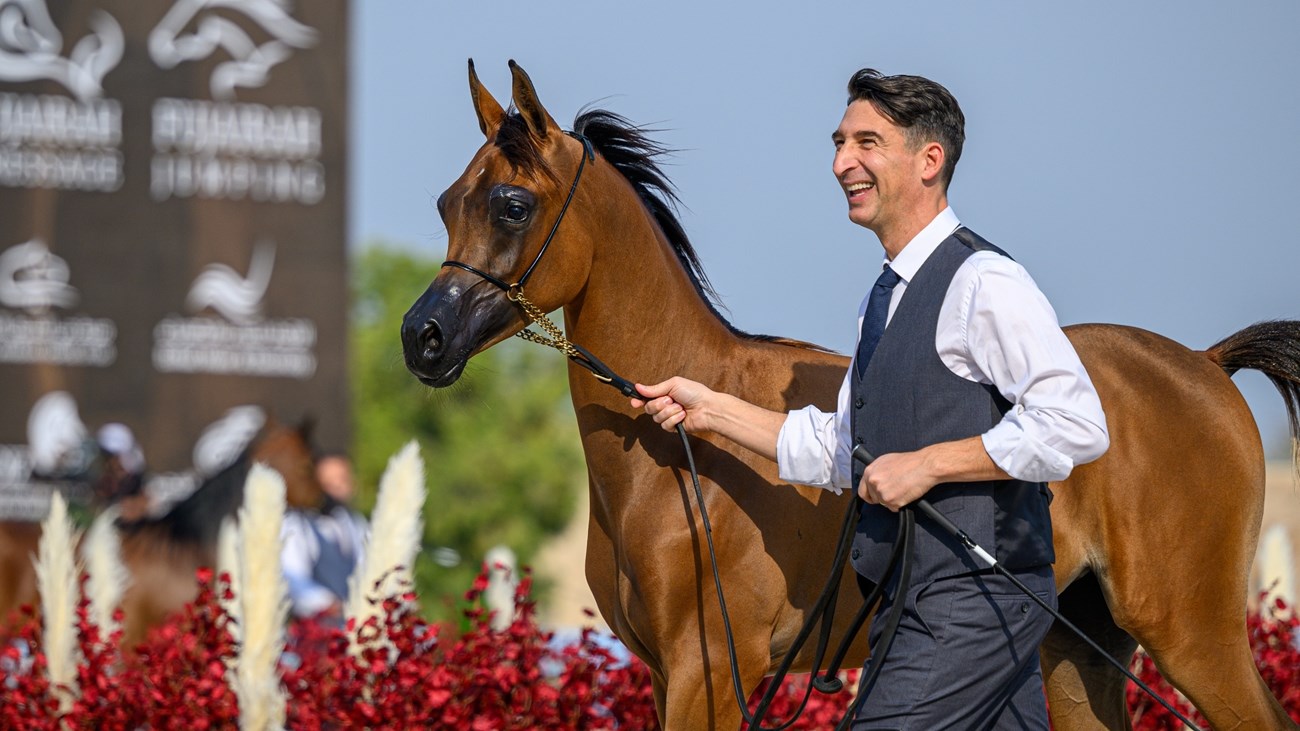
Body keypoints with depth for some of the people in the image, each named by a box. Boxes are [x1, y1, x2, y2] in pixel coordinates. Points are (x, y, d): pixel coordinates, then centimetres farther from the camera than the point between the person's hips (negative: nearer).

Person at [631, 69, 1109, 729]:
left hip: (971, 602, -9)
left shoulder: (984, 283, -13)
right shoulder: (885, 296, 18)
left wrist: (926, 464, -20)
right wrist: (711, 410, 16)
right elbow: (843, 452, 23)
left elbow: (1076, 425, -21)